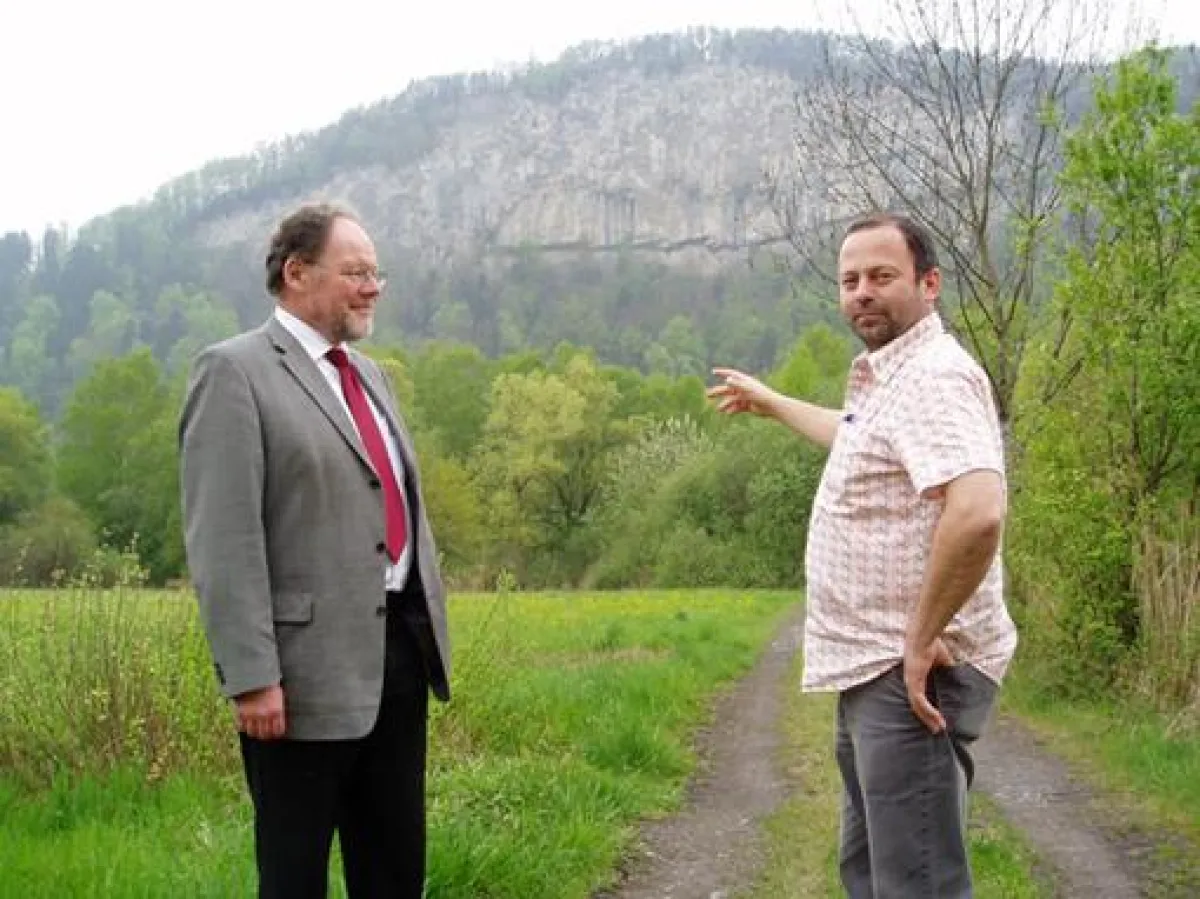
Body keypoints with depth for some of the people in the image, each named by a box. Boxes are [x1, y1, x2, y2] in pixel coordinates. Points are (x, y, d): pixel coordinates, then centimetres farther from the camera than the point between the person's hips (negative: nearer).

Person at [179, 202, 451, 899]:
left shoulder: (369, 374, 17)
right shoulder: (235, 371, -9)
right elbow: (224, 541, -16)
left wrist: (431, 623, 16)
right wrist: (252, 676, -21)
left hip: (401, 648, 8)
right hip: (313, 665, -7)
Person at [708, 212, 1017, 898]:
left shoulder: (933, 377, -18)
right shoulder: (888, 378, 16)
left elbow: (979, 512, -34)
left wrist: (922, 640, -25)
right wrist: (771, 403, 50)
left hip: (911, 677, -11)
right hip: (876, 670, 11)